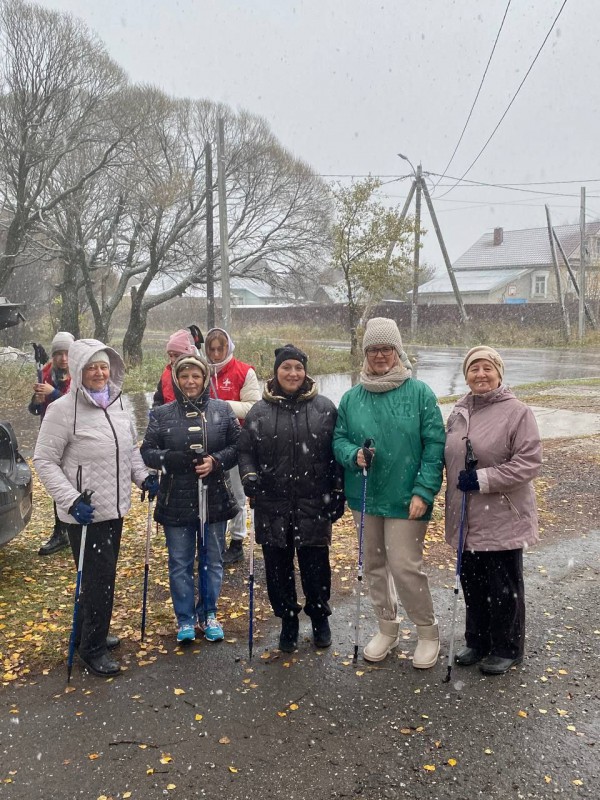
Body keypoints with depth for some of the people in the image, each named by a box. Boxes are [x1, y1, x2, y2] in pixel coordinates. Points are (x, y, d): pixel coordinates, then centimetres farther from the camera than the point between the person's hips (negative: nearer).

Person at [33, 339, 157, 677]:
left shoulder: (118, 404, 5)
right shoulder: (63, 409, -14)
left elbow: (132, 448, 18)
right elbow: (45, 461, -12)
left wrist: (144, 476, 2)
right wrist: (71, 500, -20)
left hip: (115, 509, 7)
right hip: (84, 513, -6)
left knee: (103, 575, 18)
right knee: (99, 578, -1)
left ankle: (88, 633, 38)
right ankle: (93, 649, 18)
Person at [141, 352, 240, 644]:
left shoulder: (222, 410, 0)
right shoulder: (162, 414, 0)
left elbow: (237, 446, 1)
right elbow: (147, 451, -1)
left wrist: (216, 461, -16)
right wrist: (174, 458, -19)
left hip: (214, 499, 1)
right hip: (176, 501, 0)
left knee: (213, 560, 12)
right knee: (180, 563, 8)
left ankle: (208, 614, 31)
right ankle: (185, 619, 24)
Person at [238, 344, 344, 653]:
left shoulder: (324, 408, 1)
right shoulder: (259, 412, 4)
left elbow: (336, 453, 3)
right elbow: (246, 451, 8)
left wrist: (337, 494, 1)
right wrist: (249, 475, -11)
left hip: (314, 505, -1)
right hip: (272, 506, 1)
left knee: (315, 564, 9)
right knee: (278, 567, 10)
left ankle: (319, 616, 34)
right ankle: (288, 620, 31)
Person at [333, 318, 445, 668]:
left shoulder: (419, 393, -7)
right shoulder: (352, 397, 4)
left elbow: (435, 445, -9)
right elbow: (338, 439, 9)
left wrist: (424, 491, -15)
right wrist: (354, 455, -13)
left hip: (405, 500, -4)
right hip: (365, 496, 5)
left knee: (406, 567, -5)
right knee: (374, 566, 15)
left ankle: (429, 632, 20)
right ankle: (387, 629, 35)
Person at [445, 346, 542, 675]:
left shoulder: (517, 412, -11)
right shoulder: (458, 413, 8)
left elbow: (529, 462, -16)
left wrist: (483, 479, -21)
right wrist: (455, 494, 15)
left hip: (502, 518, -6)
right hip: (467, 519, 6)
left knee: (503, 586, 8)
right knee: (471, 581, 17)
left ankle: (507, 648, 27)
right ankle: (477, 642, 35)